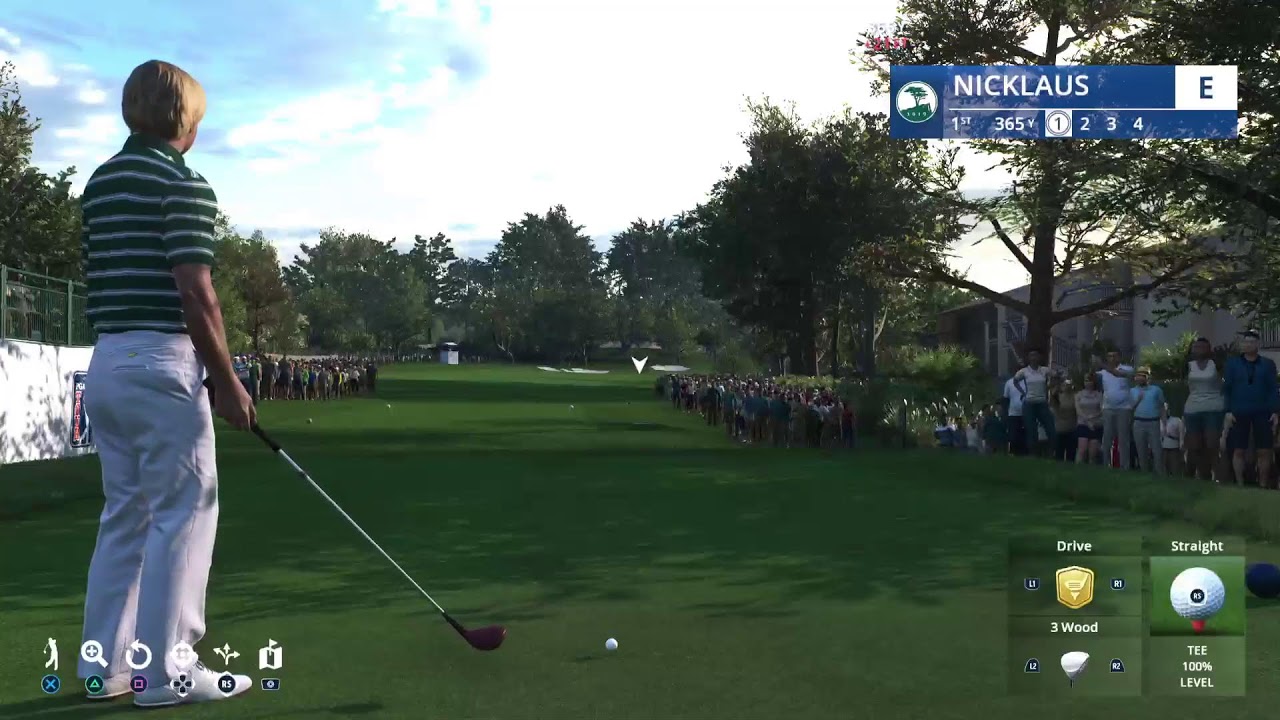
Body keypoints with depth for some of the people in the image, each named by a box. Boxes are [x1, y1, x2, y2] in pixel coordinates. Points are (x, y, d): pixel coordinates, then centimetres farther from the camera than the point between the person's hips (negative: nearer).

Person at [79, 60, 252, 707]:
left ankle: (107, 665, 17)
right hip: (163, 365, -9)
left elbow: (103, 283, 17)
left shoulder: (98, 184, 16)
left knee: (125, 515, 13)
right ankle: (164, 672, 1)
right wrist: (227, 380, -11)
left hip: (107, 364, 9)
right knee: (183, 514, -2)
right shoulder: (182, 183, -11)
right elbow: (196, 293, -17)